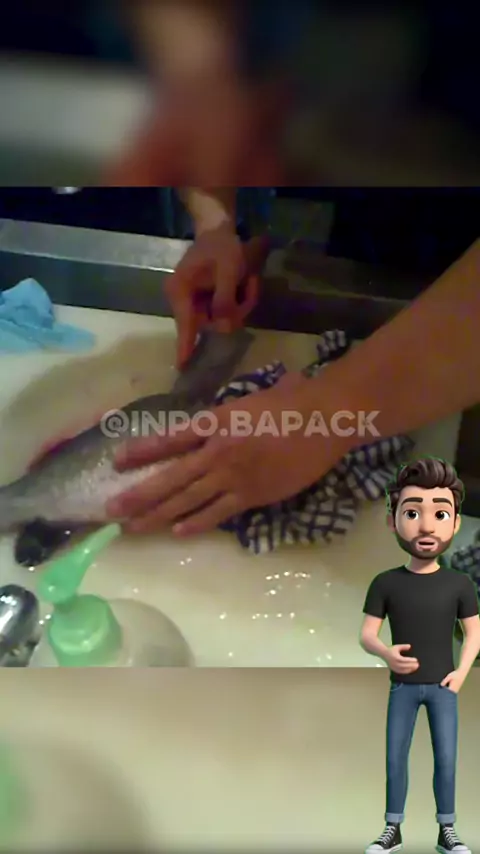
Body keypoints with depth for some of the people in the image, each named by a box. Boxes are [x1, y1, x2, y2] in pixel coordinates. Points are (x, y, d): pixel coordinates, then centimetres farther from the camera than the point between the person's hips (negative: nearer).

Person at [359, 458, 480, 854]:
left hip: (442, 686, 0)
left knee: (446, 757, 6)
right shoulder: (385, 582, -9)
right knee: (395, 757, 7)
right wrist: (387, 654, -26)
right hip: (402, 686, 0)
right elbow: (367, 634, -6)